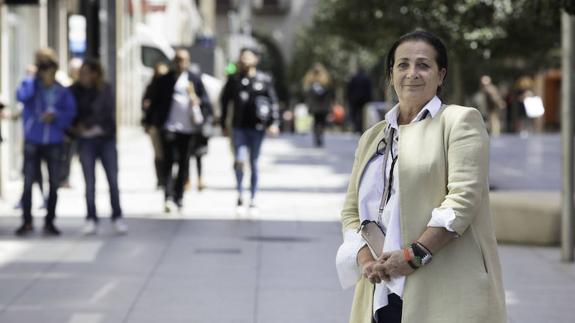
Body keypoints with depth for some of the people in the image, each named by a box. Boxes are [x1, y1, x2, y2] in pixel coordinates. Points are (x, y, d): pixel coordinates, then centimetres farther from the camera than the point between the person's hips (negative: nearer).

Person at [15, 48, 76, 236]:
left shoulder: (62, 92, 2)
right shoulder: (32, 86, -3)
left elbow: (70, 113, 1)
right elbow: (22, 96, -25)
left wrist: (55, 115, -16)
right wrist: (31, 77, -16)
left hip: (54, 143, 2)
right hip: (32, 141, -2)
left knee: (54, 183, 4)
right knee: (28, 182, -4)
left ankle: (49, 222, 15)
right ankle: (27, 221, 6)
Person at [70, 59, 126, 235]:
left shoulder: (105, 89, -1)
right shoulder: (74, 90, 1)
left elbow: (106, 111, -10)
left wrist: (85, 125, -12)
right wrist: (76, 128, -14)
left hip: (106, 138, 0)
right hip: (86, 141, 0)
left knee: (113, 180, 1)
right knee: (89, 183, 1)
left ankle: (117, 217, 10)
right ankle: (91, 219, 9)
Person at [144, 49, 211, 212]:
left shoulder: (195, 79, 7)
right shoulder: (164, 80, 5)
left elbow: (207, 102, 8)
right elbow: (154, 101, 8)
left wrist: (198, 101, -14)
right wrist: (149, 122, 5)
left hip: (187, 127, 2)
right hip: (168, 126, -2)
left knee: (184, 164, 8)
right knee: (169, 161, -11)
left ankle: (178, 197, 19)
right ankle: (169, 197, -17)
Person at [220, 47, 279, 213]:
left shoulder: (264, 79, 1)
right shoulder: (234, 79, 4)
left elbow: (273, 101, 4)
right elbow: (224, 100, 11)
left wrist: (273, 122, -4)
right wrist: (223, 123, 10)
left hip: (257, 127, 0)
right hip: (239, 126, 0)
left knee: (254, 163, 8)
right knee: (239, 161, -12)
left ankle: (253, 200, 17)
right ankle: (240, 194, 7)